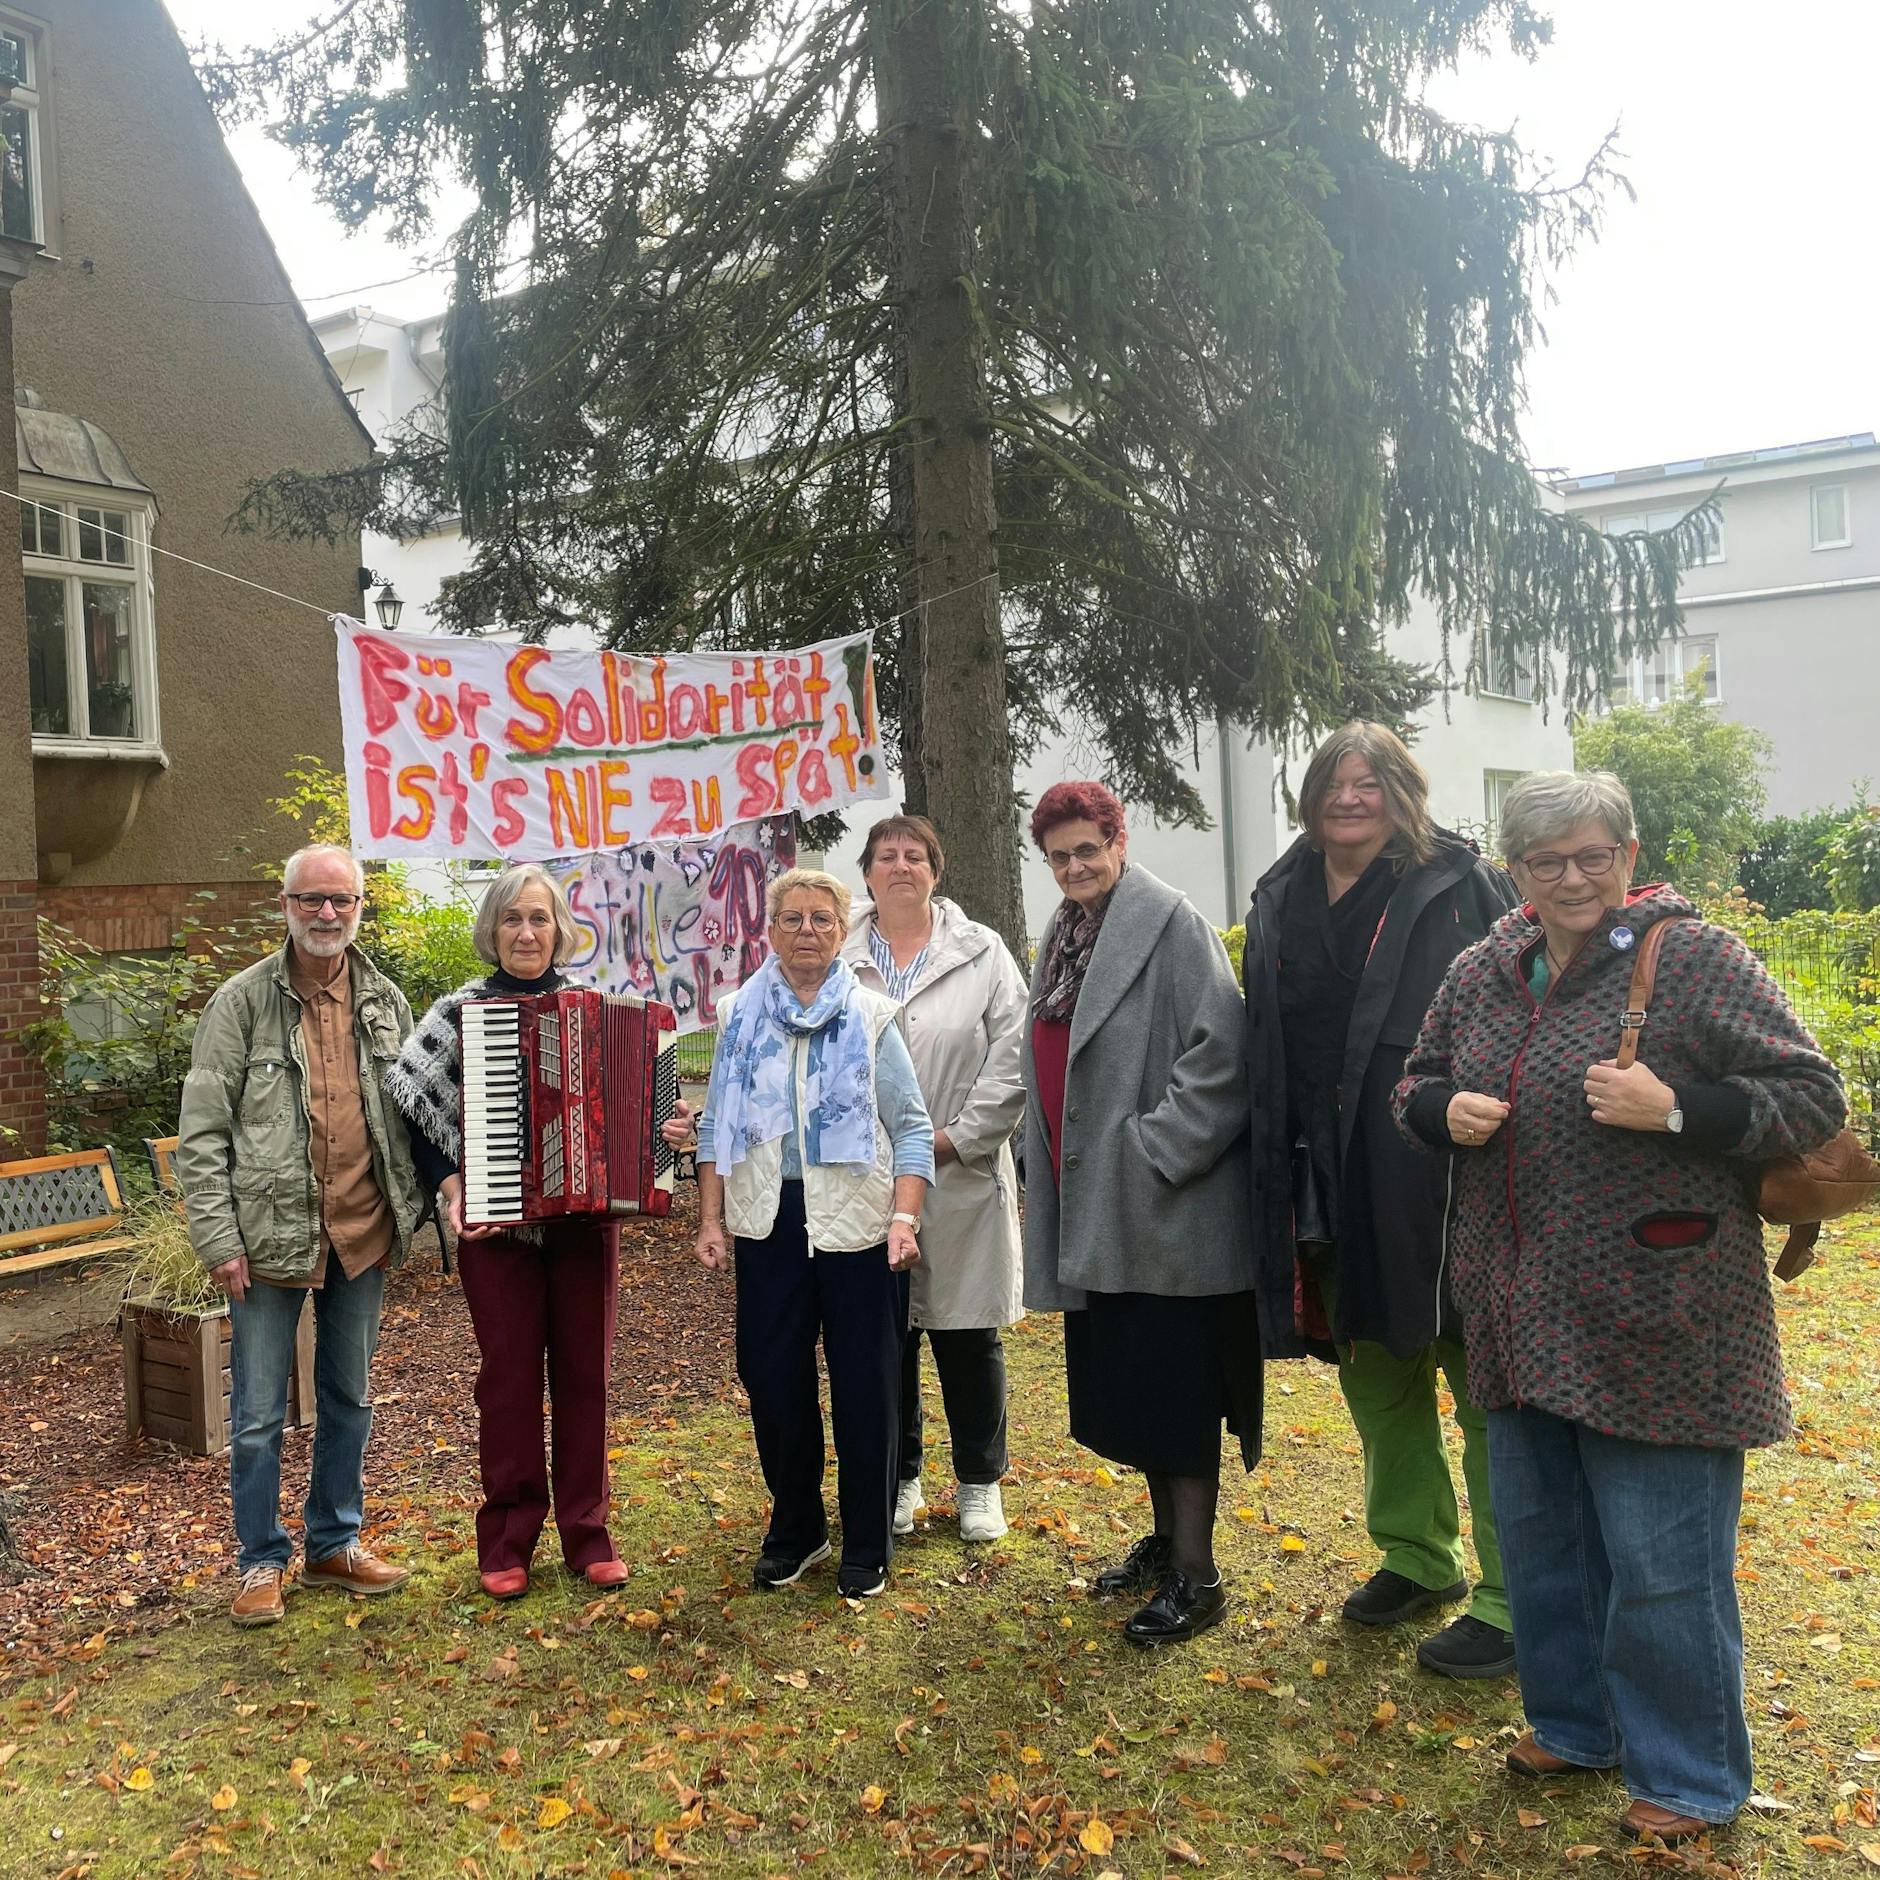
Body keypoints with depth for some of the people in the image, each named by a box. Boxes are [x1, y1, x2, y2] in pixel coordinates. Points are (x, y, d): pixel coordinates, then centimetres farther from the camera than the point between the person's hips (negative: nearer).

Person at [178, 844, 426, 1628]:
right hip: (271, 1235, -3)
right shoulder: (242, 1002, -7)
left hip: (363, 1234, 4)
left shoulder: (386, 1001, 4)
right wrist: (217, 1240, -11)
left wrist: (410, 1207, 3)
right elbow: (201, 1134, -7)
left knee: (349, 1399, 15)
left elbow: (412, 1110, 11)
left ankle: (334, 1543, 31)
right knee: (258, 1413, 6)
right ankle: (262, 1561, 23)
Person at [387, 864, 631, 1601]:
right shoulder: (461, 1009, -1)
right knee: (508, 1374, 5)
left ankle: (587, 1533, 19)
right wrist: (447, 1184, -12)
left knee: (585, 1371, 7)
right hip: (497, 1222, -1)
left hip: (585, 1215, 2)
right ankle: (506, 1540, 18)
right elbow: (410, 1098, -5)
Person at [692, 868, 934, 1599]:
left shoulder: (871, 1016, 1)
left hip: (857, 1226, -2)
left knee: (865, 1386, 5)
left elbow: (911, 1127, -1)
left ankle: (867, 1546, 22)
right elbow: (716, 1124, 10)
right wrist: (710, 1220, 4)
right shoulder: (740, 1015, 8)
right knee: (773, 1380, 9)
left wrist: (905, 1219, -12)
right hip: (768, 1226, 2)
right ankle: (794, 1530, 29)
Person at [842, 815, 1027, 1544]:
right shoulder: (836, 957, 3)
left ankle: (979, 1482, 26)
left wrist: (956, 1138, -10)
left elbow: (1012, 1060, -3)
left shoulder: (981, 953, 2)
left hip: (962, 1179, -1)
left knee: (968, 1335, 8)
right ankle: (898, 1478, 27)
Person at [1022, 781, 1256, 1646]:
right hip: (1093, 1205, 8)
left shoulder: (1170, 922, -12)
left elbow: (1222, 1049, -20)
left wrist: (1156, 1151, -20)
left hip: (1167, 1208, -8)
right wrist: (1055, 1173, 16)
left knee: (1174, 1386, -1)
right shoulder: (1064, 936, 13)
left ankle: (1195, 1575, 10)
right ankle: (1166, 1537, 32)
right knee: (1126, 1382, 16)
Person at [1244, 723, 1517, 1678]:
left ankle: (1514, 1602, 17)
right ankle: (1418, 1557, 37)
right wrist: (1276, 1169, 10)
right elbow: (1262, 1047, 14)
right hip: (1330, 1183, 6)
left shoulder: (1464, 888, -7)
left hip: (1440, 1178, -6)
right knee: (1375, 1380, 19)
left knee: (1484, 1389, 3)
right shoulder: (1279, 902, 9)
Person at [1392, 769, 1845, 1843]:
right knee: (1540, 1534, 19)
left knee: (1661, 1560, 3)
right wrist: (1447, 1109, -4)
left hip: (1655, 1325, -6)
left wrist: (1675, 1108, -24)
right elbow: (1416, 1086, 19)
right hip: (1525, 1320, 6)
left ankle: (1692, 1778, 25)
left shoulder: (1695, 960, -10)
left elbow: (1814, 1099, -10)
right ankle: (1575, 1725, 40)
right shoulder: (1481, 975, 7)